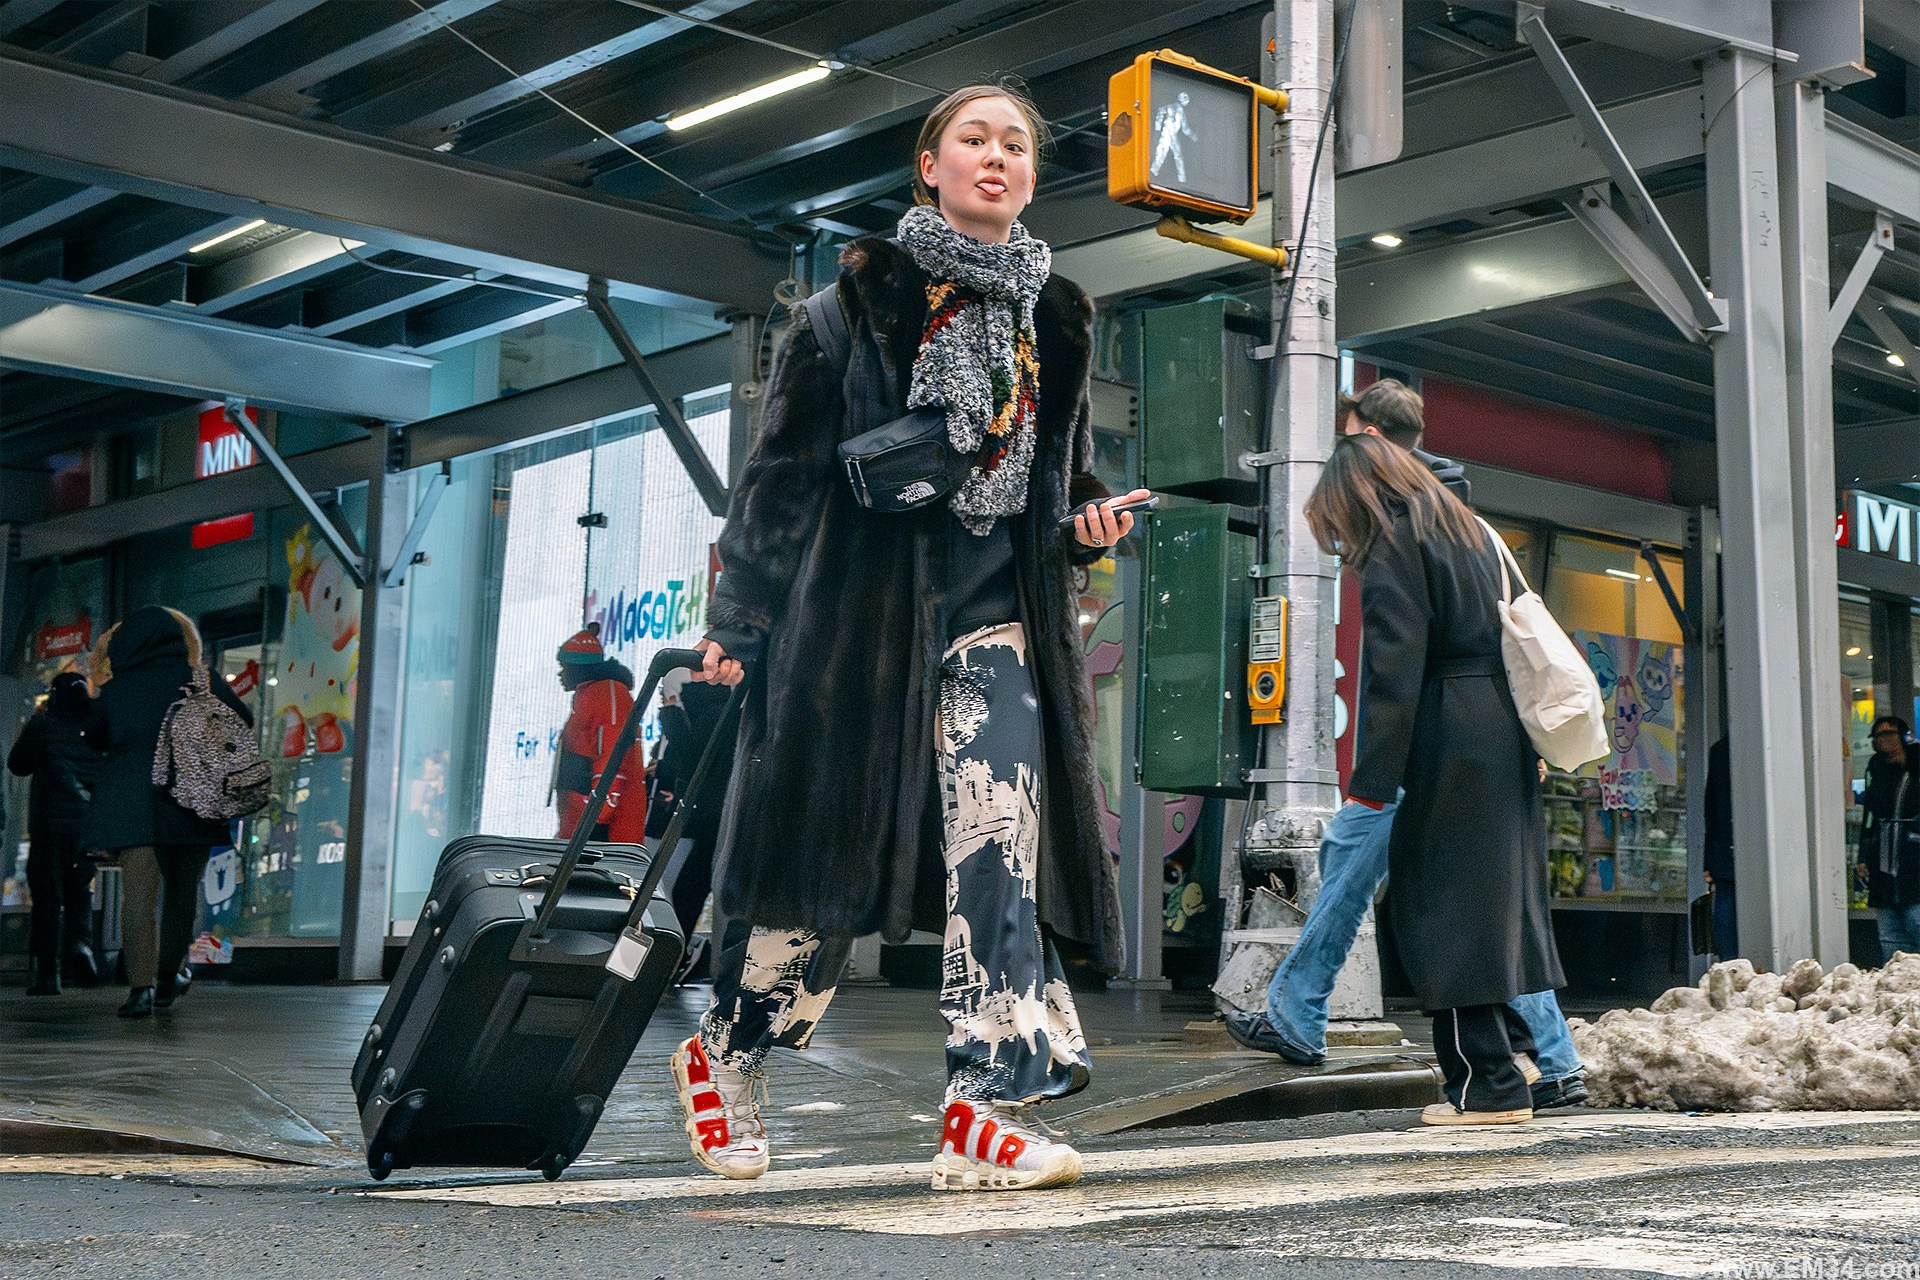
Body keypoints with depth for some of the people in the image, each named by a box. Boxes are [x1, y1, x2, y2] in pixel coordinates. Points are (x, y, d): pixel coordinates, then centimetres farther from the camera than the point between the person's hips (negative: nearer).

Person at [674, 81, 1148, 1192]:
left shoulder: (1057, 316, 15)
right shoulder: (866, 285, 3)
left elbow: (1067, 474, 24)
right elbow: (787, 455, 1)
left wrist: (1092, 520, 0)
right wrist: (739, 616, -4)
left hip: (997, 603, 3)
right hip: (864, 594, -3)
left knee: (1000, 840, -11)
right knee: (834, 838, 0)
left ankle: (984, 1115, -11)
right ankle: (723, 1058, 22)